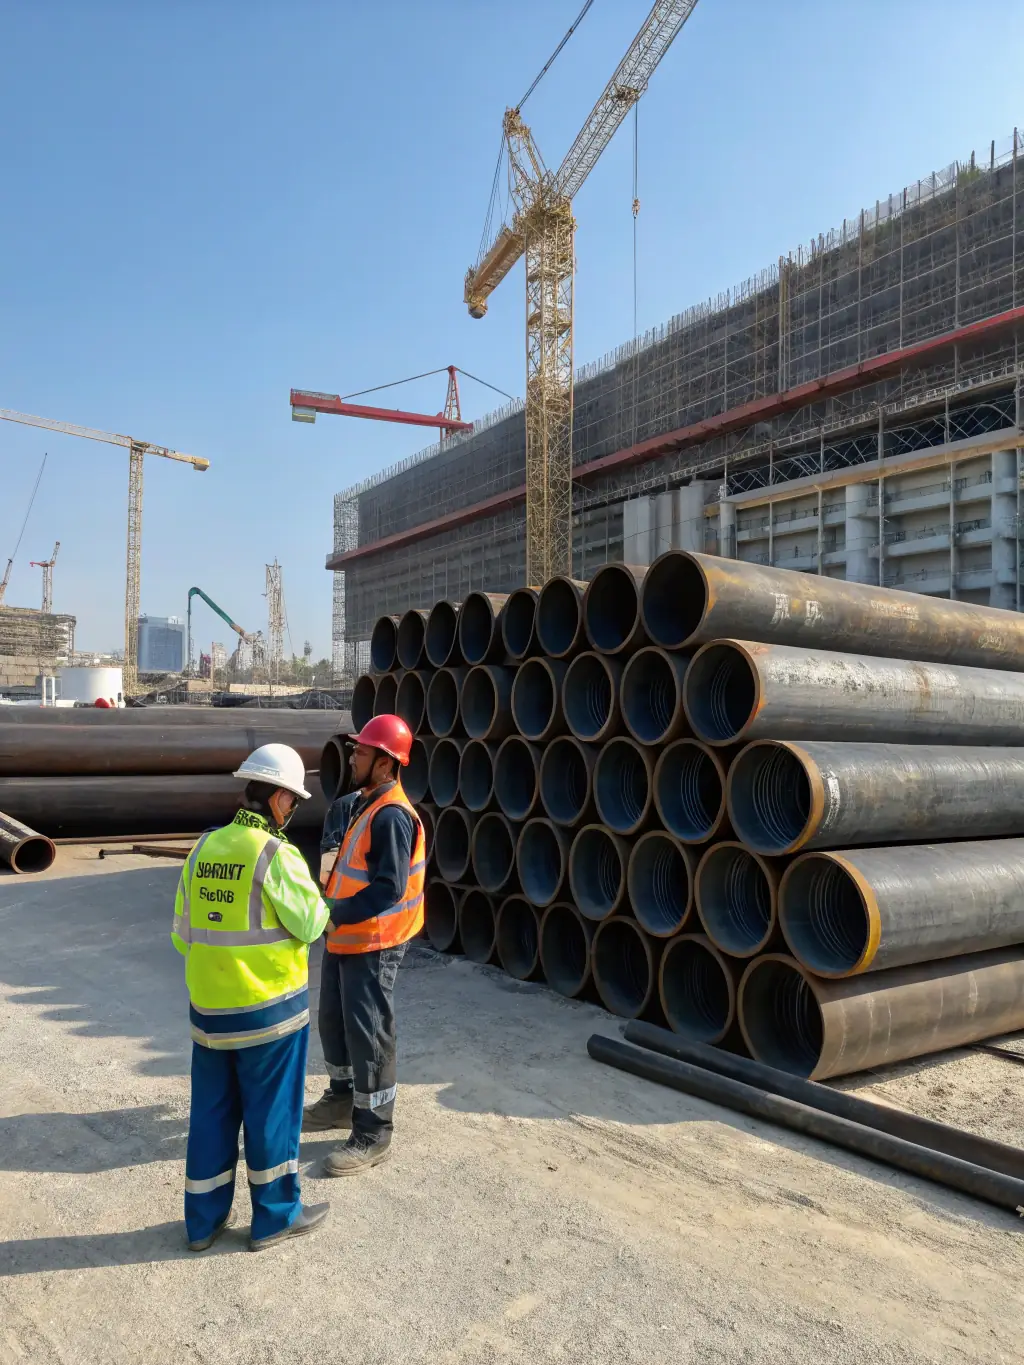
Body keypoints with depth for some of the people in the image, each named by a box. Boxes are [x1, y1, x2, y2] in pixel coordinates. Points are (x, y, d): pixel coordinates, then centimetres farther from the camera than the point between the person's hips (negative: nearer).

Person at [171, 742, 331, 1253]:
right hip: (269, 1006, -6)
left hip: (209, 1006, 6)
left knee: (211, 1110, 18)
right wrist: (321, 905, 6)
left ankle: (204, 1218, 30)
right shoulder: (276, 854, -18)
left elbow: (183, 932, 6)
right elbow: (310, 925, -15)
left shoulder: (203, 849, 1)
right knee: (272, 1109, 10)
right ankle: (275, 1215, 25)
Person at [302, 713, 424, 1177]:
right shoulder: (357, 803, 6)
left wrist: (335, 915, -25)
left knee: (368, 1034, 0)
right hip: (345, 935, 10)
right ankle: (342, 1099, 42)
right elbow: (337, 815, 27)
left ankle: (373, 1135, 13)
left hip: (373, 942, -10)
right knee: (334, 1021, 22)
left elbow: (389, 889, -27)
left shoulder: (391, 816, -23)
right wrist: (330, 860, 9)